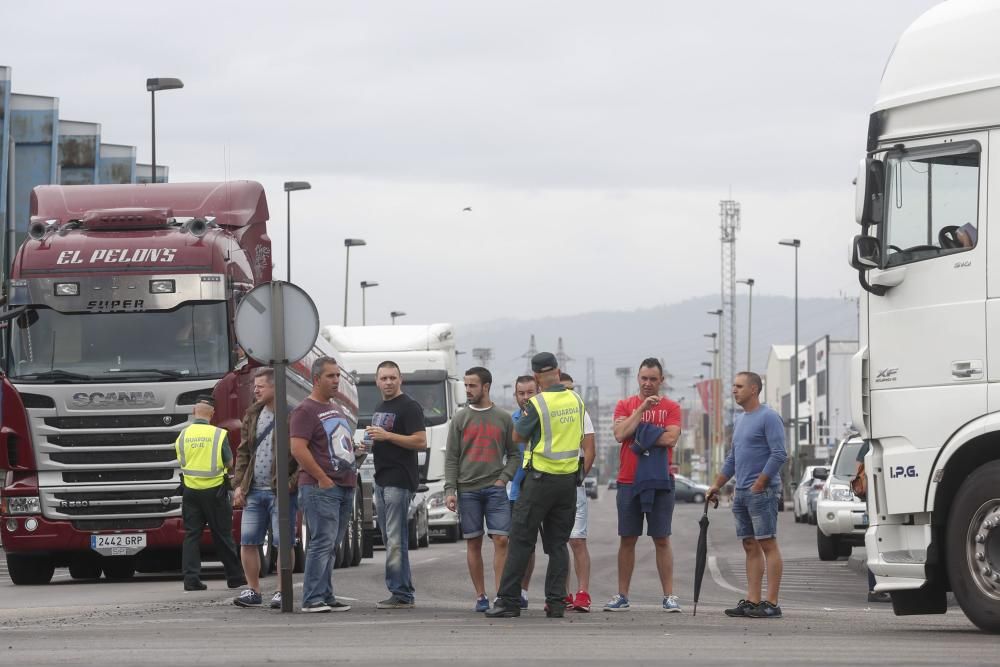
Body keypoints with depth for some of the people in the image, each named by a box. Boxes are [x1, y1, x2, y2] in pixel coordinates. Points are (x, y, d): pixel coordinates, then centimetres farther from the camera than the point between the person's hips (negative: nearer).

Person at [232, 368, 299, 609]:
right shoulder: (253, 415, 13)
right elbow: (243, 452, 16)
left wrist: (292, 483, -18)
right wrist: (238, 484, 7)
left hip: (280, 492, -6)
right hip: (254, 491, 6)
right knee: (247, 542, 3)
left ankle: (283, 591, 4)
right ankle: (252, 591, 12)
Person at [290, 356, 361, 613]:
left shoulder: (335, 409, 21)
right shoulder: (306, 410, -8)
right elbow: (298, 449, -18)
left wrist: (356, 450, 12)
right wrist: (322, 478, -18)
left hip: (345, 486, 9)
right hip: (320, 489, -9)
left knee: (331, 545, 10)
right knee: (322, 543, -12)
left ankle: (326, 596, 13)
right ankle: (313, 599, -12)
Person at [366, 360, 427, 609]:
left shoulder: (409, 407, -7)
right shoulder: (379, 409, 22)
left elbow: (420, 441, -16)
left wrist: (387, 435, -20)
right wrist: (370, 442, 12)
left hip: (400, 480, -10)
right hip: (381, 479, 10)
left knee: (395, 540, -13)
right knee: (389, 539, 8)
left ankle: (401, 594, -14)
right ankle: (402, 594, 10)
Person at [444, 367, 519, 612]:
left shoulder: (503, 419, 7)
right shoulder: (460, 419, 7)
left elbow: (513, 454, 10)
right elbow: (451, 458, 4)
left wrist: (504, 478, -6)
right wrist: (450, 490, -5)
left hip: (495, 489, -1)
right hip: (467, 489, 1)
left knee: (501, 540, -10)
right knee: (473, 543, 2)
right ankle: (480, 596, 8)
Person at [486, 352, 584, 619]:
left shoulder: (537, 403, -13)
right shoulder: (576, 401, 4)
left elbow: (518, 435, -2)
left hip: (541, 478, -5)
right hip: (569, 478, 5)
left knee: (521, 540, -1)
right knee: (558, 543, 9)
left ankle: (509, 601, -2)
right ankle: (556, 602, 4)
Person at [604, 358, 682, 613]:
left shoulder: (671, 408, 4)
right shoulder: (625, 405, 9)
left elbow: (670, 438, -11)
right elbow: (620, 434, -8)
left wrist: (639, 436, -7)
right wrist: (643, 408, -11)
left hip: (660, 482, -2)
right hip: (628, 482, 2)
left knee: (662, 539, -1)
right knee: (627, 540, 5)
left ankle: (669, 596, 0)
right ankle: (622, 596, 10)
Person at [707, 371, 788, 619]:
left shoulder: (768, 418, -9)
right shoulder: (739, 420, 19)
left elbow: (779, 454, -16)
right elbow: (732, 459, 26)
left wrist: (759, 485, -16)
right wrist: (716, 485, 20)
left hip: (762, 492, -9)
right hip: (742, 494, 9)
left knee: (768, 544, -8)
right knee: (750, 547, 7)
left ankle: (771, 603, -9)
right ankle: (752, 601, 7)